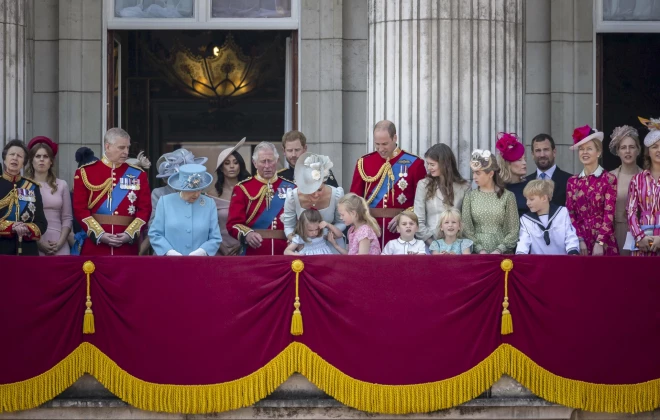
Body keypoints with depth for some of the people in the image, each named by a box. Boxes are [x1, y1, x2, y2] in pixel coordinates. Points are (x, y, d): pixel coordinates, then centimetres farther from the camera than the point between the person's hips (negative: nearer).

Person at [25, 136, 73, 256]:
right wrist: (37, 242, -10)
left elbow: (67, 218, 7)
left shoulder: (61, 185, 7)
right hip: (32, 245, -1)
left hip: (58, 246, 2)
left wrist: (60, 242, -5)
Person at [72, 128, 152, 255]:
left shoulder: (137, 174, 9)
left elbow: (145, 209, 4)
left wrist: (130, 234, -10)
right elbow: (80, 209, -2)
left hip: (127, 248, 1)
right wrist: (99, 234, -12)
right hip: (94, 246, -1)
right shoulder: (85, 172, 4)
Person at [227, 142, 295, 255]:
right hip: (253, 255, -2)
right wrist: (247, 234, -23)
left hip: (285, 254, 2)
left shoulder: (290, 187, 8)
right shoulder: (242, 188, 3)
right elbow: (234, 223, -4)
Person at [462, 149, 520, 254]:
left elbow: (513, 230, -1)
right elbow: (466, 227, 0)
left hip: (502, 253, -1)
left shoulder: (507, 196, -1)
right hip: (477, 253, 1)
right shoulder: (470, 196, 3)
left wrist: (499, 250, -11)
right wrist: (479, 249, -10)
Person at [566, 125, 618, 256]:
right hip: (579, 242, 3)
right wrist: (580, 240, -6)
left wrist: (599, 243, -15)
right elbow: (570, 213, 5)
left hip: (604, 243, -3)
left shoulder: (609, 179, -2)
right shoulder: (572, 181, 9)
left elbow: (609, 214, -8)